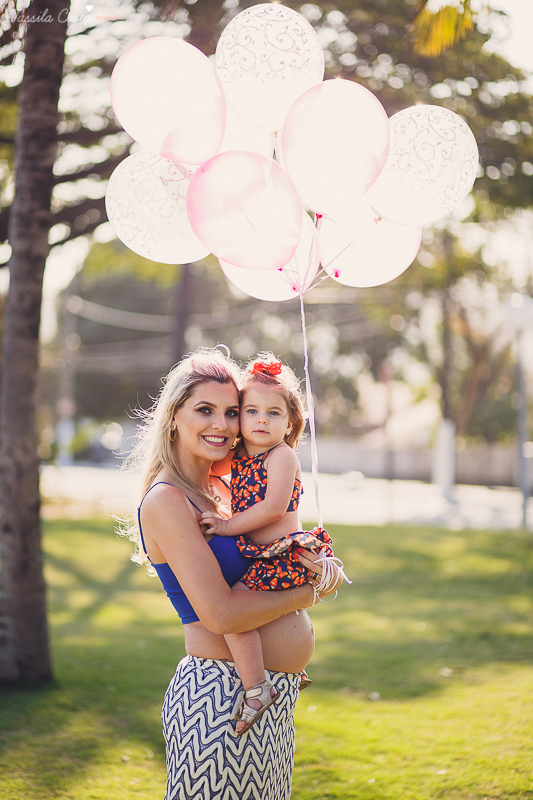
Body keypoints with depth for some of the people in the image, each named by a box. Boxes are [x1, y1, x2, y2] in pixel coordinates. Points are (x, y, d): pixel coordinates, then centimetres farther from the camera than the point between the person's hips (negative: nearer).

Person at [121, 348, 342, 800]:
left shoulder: (217, 492, 11)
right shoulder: (165, 500, -15)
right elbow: (221, 614, -21)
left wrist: (313, 562, -8)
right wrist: (309, 592, -9)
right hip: (222, 697, -9)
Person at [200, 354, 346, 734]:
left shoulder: (282, 456, -11)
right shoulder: (239, 458, 14)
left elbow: (273, 508, -21)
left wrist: (227, 526, -17)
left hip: (286, 557, -10)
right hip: (263, 559, 10)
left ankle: (256, 688, -18)